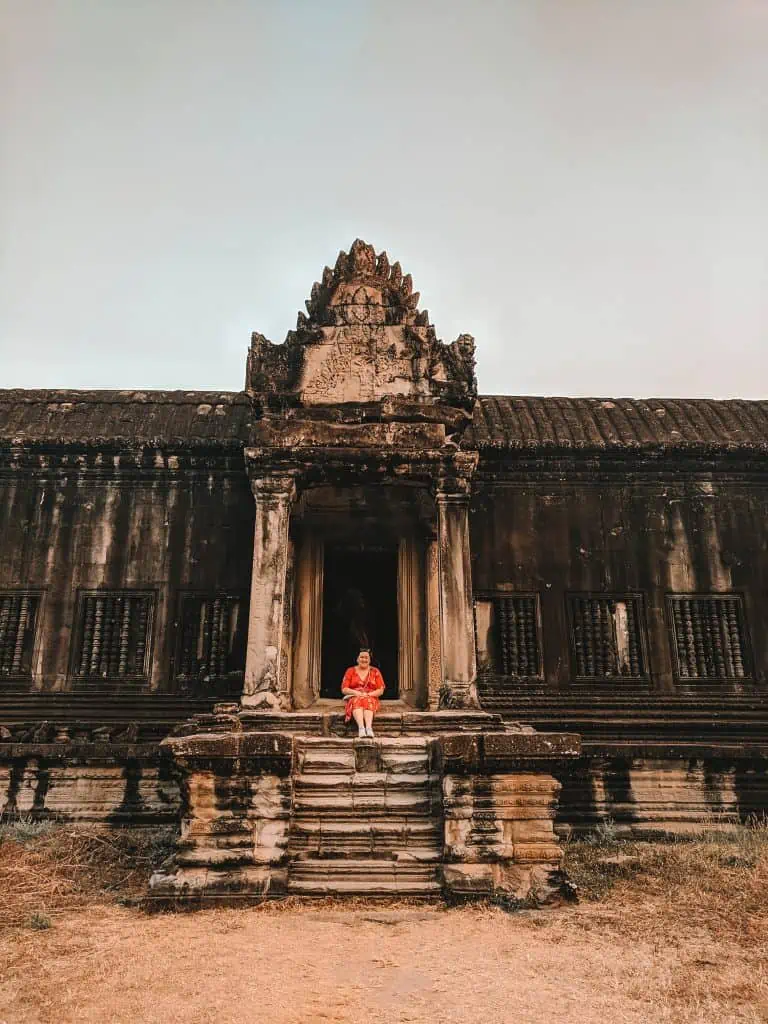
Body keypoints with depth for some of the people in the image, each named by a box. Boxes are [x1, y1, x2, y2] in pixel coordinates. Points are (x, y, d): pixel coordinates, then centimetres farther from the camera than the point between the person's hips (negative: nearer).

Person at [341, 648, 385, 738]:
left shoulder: (375, 672, 11)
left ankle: (369, 727, -57)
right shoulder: (350, 671, 10)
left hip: (371, 698, 0)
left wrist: (368, 694, -14)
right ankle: (361, 728, -56)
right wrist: (357, 693, -14)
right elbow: (344, 689, 3)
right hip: (354, 698, 0)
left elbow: (380, 690, 4)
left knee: (368, 701, -35)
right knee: (358, 701, -35)